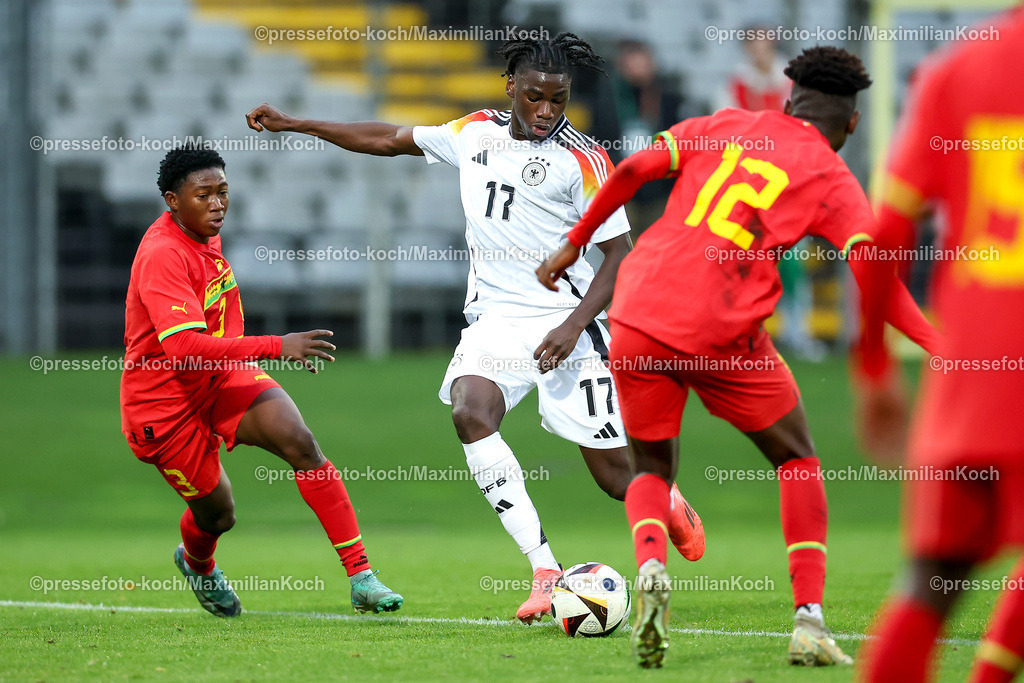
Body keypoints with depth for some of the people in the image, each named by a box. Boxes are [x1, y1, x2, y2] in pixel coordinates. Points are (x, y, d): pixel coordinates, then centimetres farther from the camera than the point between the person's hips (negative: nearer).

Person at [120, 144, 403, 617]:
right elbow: (184, 348, -39)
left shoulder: (205, 235, 3)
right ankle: (197, 564, 44)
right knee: (218, 514, 3)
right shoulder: (162, 256, -27)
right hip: (163, 399, -7)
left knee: (300, 442, -19)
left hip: (223, 374, 7)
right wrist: (276, 347, -44)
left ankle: (361, 577, -21)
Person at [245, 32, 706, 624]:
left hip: (563, 322, -4)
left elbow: (620, 252, -7)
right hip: (495, 315, 4)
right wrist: (293, 124, 19)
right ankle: (545, 569, -25)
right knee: (470, 411, -27)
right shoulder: (476, 133, 8)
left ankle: (670, 505, 35)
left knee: (615, 474, -5)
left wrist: (575, 325, -18)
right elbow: (390, 140, 19)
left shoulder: (583, 159, -8)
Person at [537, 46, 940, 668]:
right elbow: (870, 272, -9)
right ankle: (810, 622, 8)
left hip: (639, 317, 3)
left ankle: (651, 567, -12)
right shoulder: (832, 180, 5)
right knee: (799, 462, 19)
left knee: (652, 469, 21)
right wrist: (938, 349, -10)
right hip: (724, 337, -3)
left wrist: (575, 244, 16)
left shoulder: (725, 127, 14)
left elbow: (631, 172, 6)